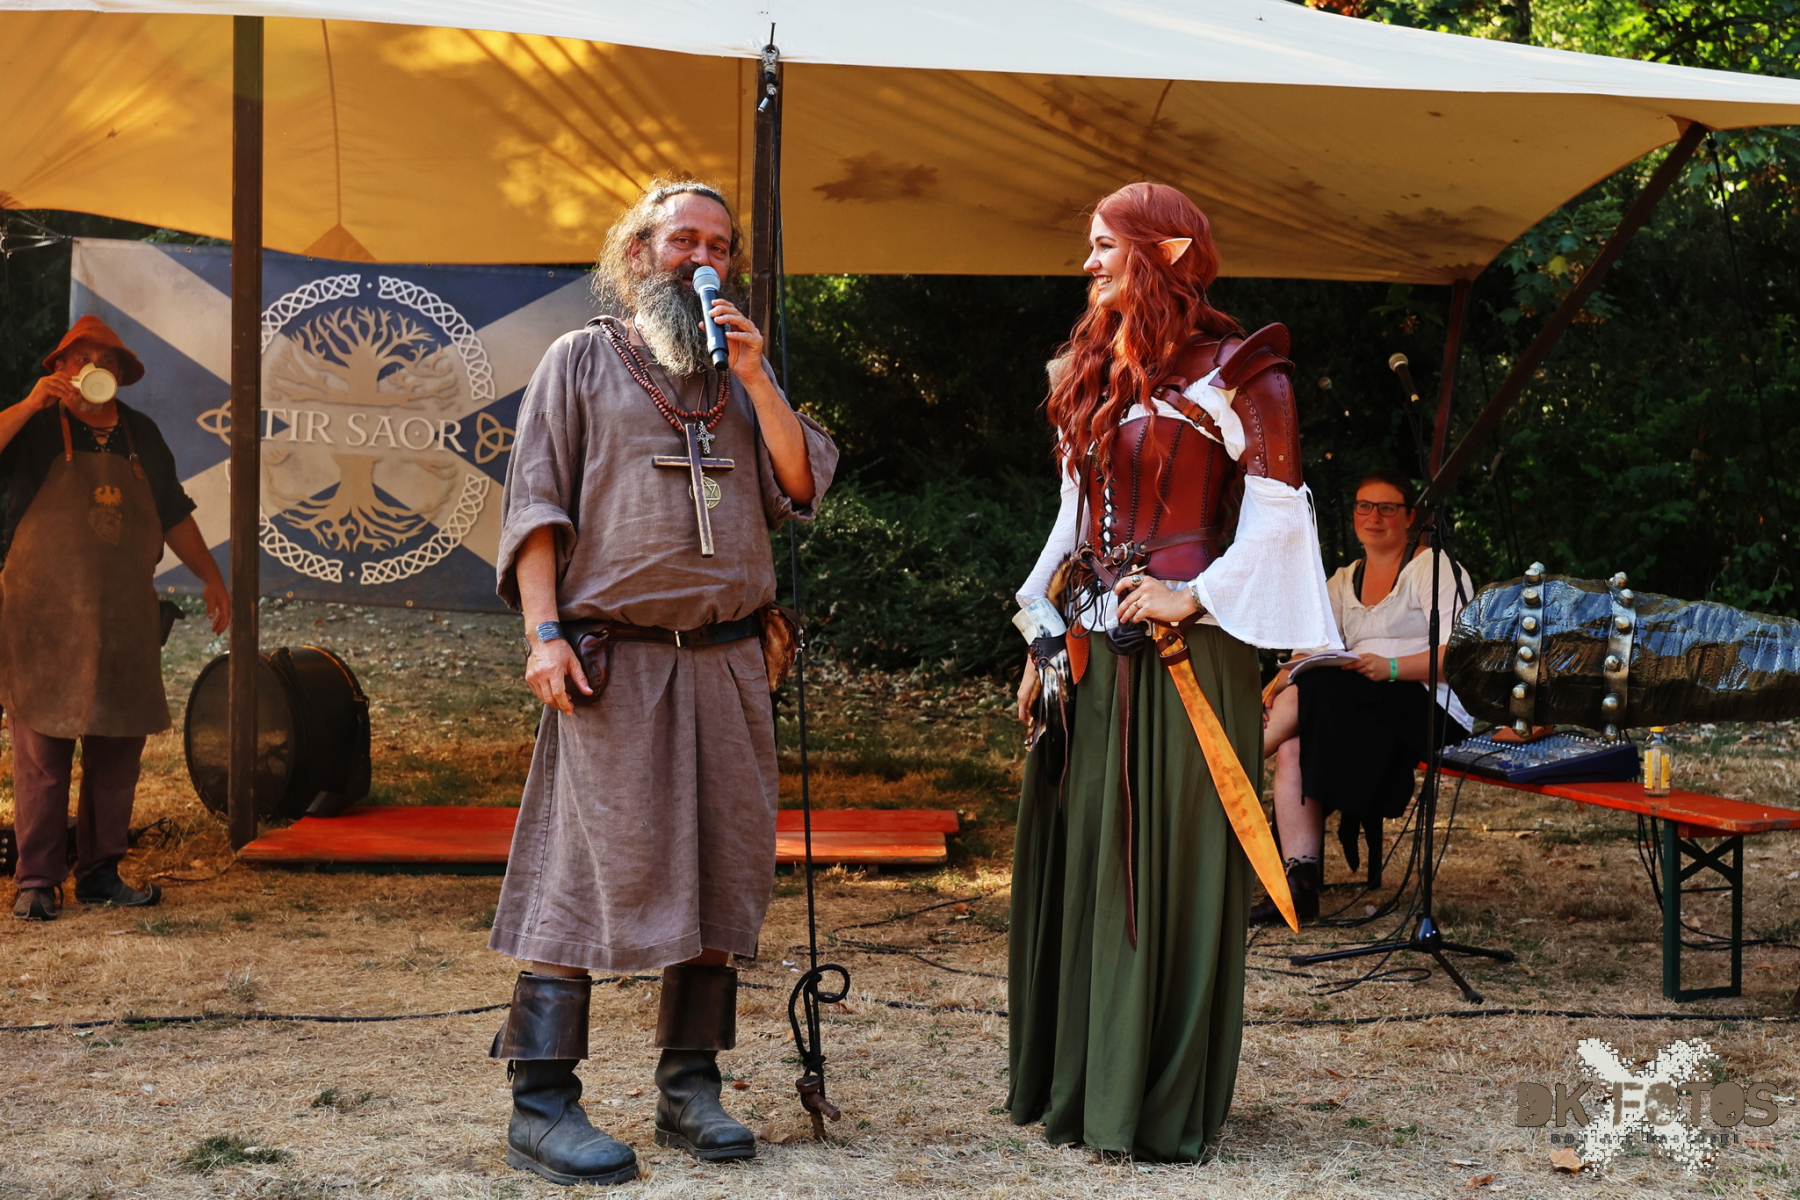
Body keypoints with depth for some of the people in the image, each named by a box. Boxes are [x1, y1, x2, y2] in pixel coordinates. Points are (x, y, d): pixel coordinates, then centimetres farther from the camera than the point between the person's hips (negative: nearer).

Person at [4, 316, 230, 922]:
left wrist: (211, 576, 19)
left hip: (126, 620, 5)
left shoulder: (141, 435, 14)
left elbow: (173, 514, 22)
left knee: (119, 749, 7)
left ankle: (100, 871, 18)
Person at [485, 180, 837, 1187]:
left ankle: (691, 1089, 15)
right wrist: (544, 630, -11)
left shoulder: (742, 375, 19)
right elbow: (536, 502, 1)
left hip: (728, 661, 5)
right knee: (587, 870, -8)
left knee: (720, 870, 5)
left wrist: (757, 379, -3)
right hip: (615, 660, -5)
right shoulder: (582, 361, 8)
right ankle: (542, 1105, -5)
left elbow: (802, 488, 7)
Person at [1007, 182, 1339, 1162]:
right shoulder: (1094, 375, 16)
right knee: (1082, 861, 9)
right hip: (1091, 643, 7)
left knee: (1171, 865, -2)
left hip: (1182, 646, -7)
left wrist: (1193, 596, -15)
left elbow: (1280, 516, -10)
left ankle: (1168, 1104, 7)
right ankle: (1079, 1083, 20)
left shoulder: (1235, 374, -4)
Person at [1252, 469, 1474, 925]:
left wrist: (1390, 668, -26)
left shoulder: (1433, 567, 1)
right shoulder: (1344, 581, 22)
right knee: (1292, 746, -26)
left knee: (1309, 690, -29)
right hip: (1363, 712, 6)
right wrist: (1278, 683, -10)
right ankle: (1299, 882, -28)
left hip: (1436, 710, -6)